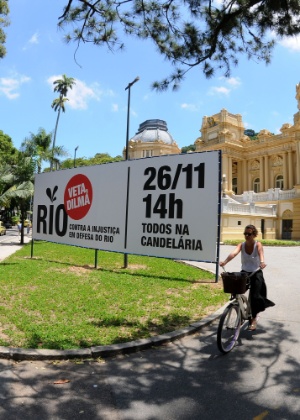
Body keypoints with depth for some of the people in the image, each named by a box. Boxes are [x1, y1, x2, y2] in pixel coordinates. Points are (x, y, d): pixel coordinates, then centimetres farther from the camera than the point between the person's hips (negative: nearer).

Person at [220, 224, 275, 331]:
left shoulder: (257, 244, -12)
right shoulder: (242, 245, -7)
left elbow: (260, 252, -34)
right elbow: (234, 253, -26)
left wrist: (262, 262, -56)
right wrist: (225, 261, -45)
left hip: (256, 274, -3)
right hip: (244, 273, 3)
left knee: (254, 296, -12)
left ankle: (253, 319, 9)